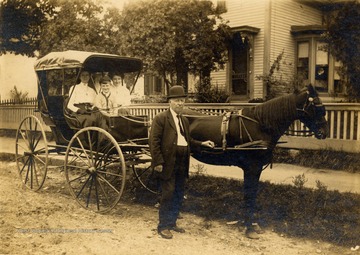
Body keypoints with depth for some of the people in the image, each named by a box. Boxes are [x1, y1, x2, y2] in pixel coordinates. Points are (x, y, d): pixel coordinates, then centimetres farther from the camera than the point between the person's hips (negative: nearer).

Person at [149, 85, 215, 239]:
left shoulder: (184, 121, 17)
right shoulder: (161, 118, -7)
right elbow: (154, 141, -13)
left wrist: (202, 144, 10)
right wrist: (158, 162, -18)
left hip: (182, 164, 8)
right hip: (168, 164, -7)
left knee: (178, 196, 14)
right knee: (168, 195, -2)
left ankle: (172, 222, 28)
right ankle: (163, 226, 12)